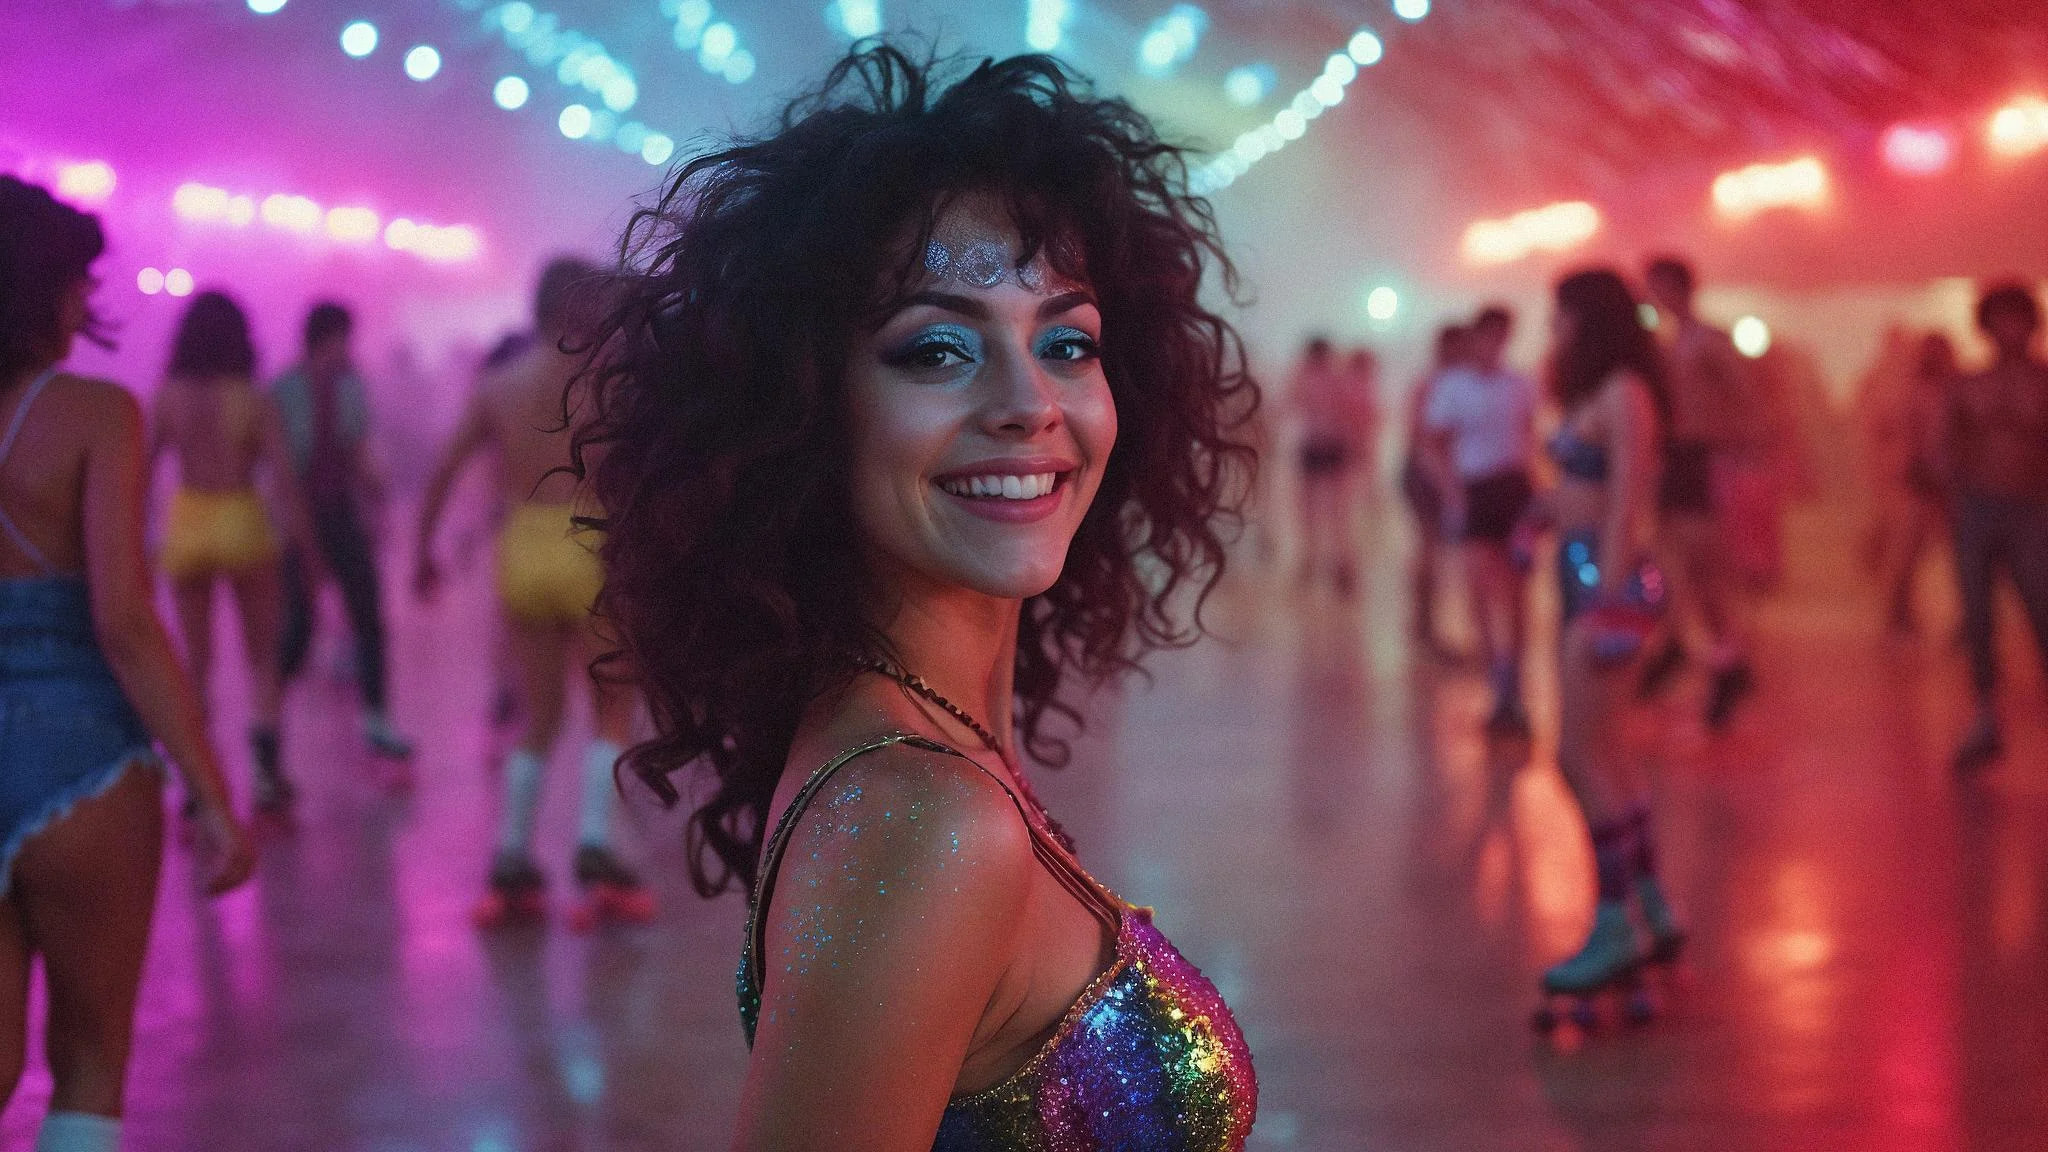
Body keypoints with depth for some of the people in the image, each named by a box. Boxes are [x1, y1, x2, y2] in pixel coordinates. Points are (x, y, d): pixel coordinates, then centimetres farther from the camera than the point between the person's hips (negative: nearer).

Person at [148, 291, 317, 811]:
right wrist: (308, 545, -5)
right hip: (241, 523, -2)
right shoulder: (253, 401, -10)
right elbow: (283, 478, -12)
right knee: (262, 655, 13)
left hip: (186, 526, 2)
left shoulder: (167, 397, -6)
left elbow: (142, 471, -6)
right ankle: (265, 752, -6)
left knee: (195, 658, 14)